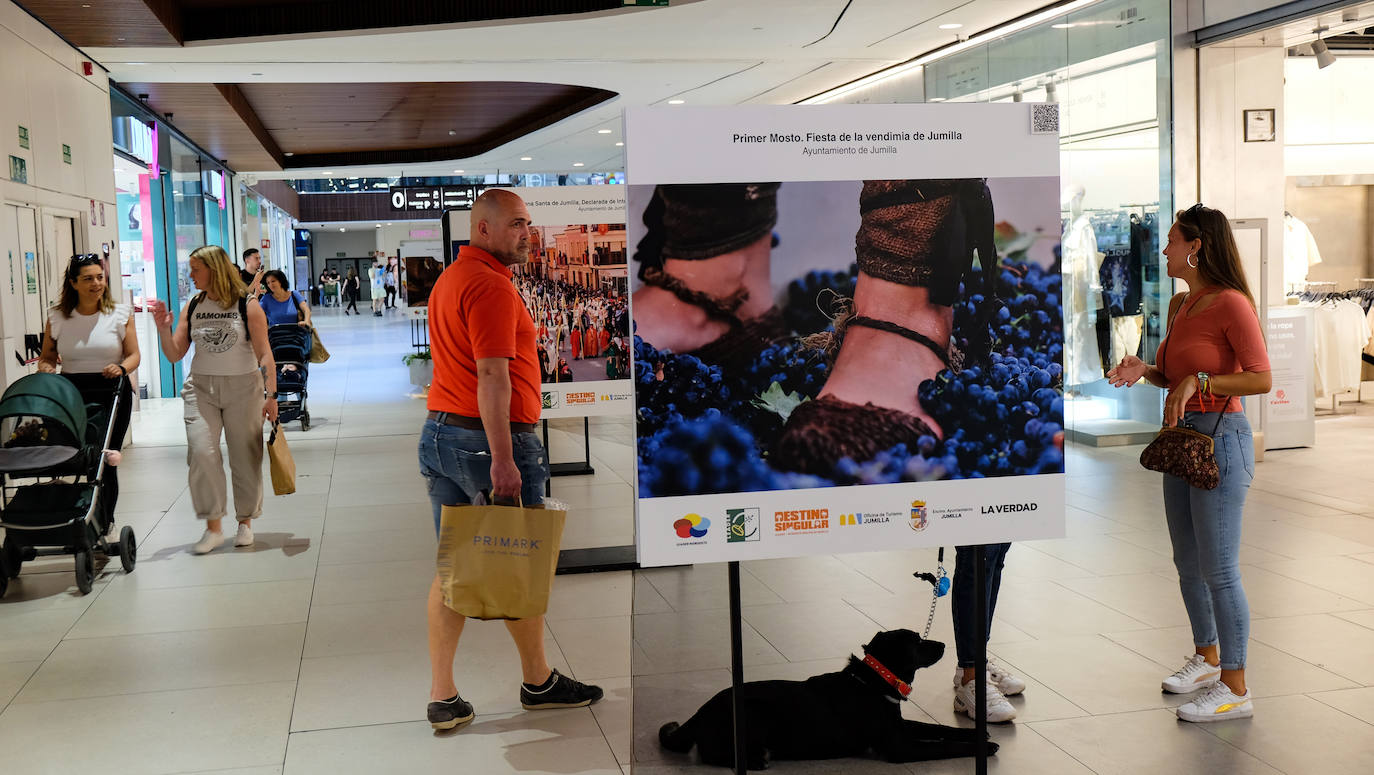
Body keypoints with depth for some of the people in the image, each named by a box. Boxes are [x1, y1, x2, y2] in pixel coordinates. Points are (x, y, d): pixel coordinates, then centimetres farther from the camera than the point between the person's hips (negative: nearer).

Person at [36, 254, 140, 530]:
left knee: (106, 462, -2)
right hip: (71, 393, 1)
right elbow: (47, 355, 14)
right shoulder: (57, 317, 7)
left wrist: (121, 367, -18)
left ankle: (104, 524, 9)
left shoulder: (121, 314, 4)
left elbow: (134, 355, 3)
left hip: (112, 393, -1)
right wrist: (46, 367, -9)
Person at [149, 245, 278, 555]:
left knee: (245, 456, 4)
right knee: (201, 453, -11)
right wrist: (163, 328, -8)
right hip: (201, 389, 3)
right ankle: (213, 527, -3)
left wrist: (271, 394, -12)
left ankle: (245, 522, 21)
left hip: (243, 387, -3)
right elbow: (175, 355, 8)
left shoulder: (247, 306, -5)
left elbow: (264, 354, -6)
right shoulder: (192, 308, 6)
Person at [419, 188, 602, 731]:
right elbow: (492, 376, -22)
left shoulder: (449, 279, 17)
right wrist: (502, 460, -24)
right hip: (488, 438, -9)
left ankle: (443, 697, 11)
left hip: (439, 434, 9)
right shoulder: (492, 284, -15)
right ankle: (538, 682, 22)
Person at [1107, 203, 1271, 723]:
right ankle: (1207, 657, 34)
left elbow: (1261, 379, -18)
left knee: (1218, 569, -4)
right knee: (1187, 563, 17)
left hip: (1220, 437, -9)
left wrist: (1198, 382, -22)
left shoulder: (1231, 304, -15)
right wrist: (1144, 371, 1)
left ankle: (1235, 688, 6)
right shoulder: (1179, 307, 11)